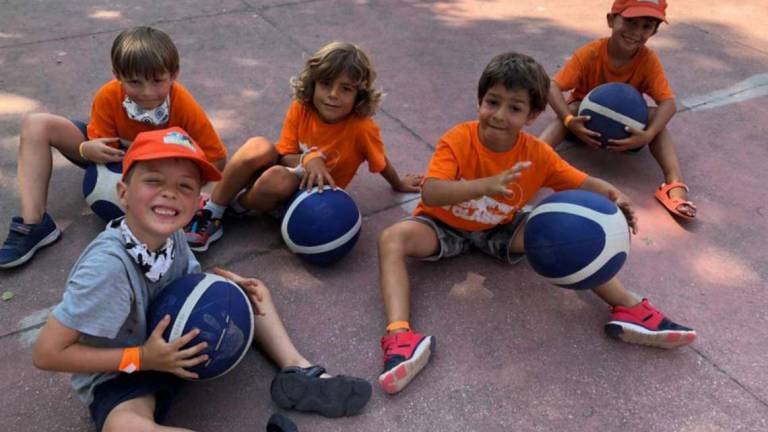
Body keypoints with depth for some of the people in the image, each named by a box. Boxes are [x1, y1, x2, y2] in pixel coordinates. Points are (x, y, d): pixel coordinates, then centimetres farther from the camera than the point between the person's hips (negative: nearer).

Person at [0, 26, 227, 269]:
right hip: (117, 156, 2)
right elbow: (106, 149, -23)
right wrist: (89, 150, -48)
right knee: (37, 125, -17)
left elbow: (217, 160, -28)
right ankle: (34, 223, -21)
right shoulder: (108, 97, -26)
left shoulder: (185, 107, -32)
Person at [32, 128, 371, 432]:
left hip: (172, 339, 7)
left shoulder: (171, 234, -12)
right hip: (119, 374, -7)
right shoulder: (109, 265, -32)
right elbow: (46, 353, -27)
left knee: (253, 291, 10)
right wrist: (140, 358, -27)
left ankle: (296, 370, -7)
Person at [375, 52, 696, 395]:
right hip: (444, 226, -2)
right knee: (393, 238, -31)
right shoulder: (458, 140, -25)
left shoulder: (537, 154, -14)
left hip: (499, 230, 3)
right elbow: (430, 194, -38)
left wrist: (613, 196, -29)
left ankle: (629, 310, -14)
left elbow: (583, 183, -5)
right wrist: (487, 185, -53)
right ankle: (400, 337, -46)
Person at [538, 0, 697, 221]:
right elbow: (553, 87, -30)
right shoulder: (590, 53, -24)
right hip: (586, 115, -1)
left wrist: (647, 135, -44)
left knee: (656, 116, -26)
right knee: (570, 109, -33)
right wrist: (569, 120, -47)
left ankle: (674, 182, -37)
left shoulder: (648, 60, -18)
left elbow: (668, 102, -25)